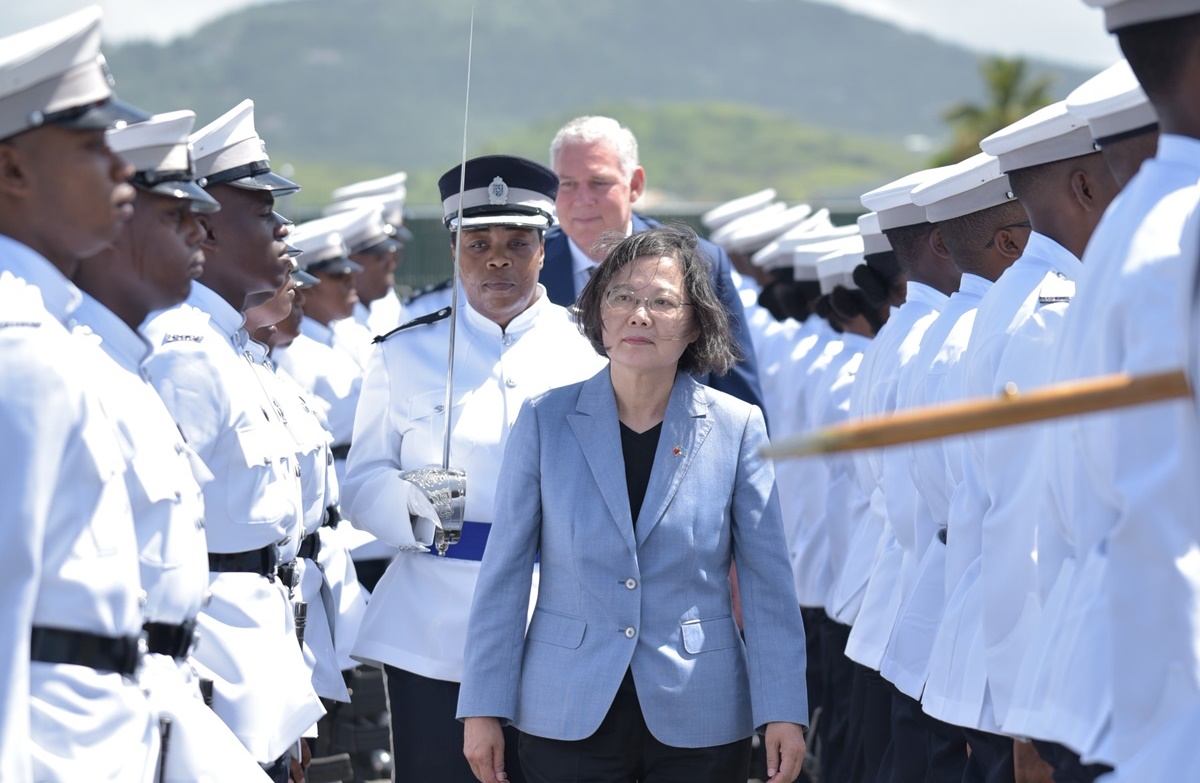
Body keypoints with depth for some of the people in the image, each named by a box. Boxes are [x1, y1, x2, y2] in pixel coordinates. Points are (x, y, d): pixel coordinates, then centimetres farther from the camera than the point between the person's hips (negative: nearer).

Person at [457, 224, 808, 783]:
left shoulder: (737, 427, 0)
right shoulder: (545, 421, 1)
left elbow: (768, 581, 0)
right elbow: (504, 574, 2)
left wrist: (783, 713, -5)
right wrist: (484, 707, -1)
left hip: (697, 720, 0)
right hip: (569, 716, 0)